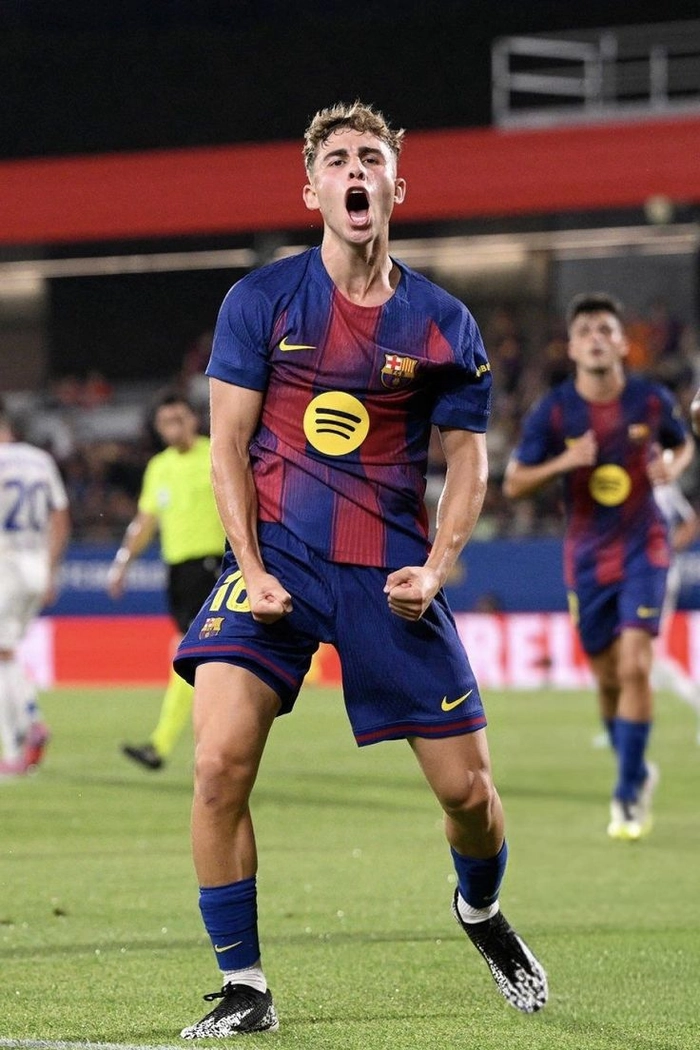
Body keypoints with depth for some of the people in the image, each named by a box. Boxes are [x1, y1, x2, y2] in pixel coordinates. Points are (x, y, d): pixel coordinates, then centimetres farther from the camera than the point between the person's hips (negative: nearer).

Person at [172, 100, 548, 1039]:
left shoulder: (443, 324, 3)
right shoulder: (260, 301, 1)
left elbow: (467, 457, 9)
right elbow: (229, 444, 2)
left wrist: (437, 566, -7)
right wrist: (251, 567, -9)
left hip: (392, 573, 1)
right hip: (277, 555, -1)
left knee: (466, 786, 1)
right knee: (219, 761, -20)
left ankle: (482, 911, 37)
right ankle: (243, 988, -8)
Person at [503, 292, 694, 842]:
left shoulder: (652, 400, -6)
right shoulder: (554, 411, -8)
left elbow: (684, 443, 14)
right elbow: (513, 484, -4)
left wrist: (674, 466, -9)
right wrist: (562, 462, -21)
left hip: (643, 547, -1)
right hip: (587, 557, 1)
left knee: (635, 667, -15)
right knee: (608, 678, 8)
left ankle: (629, 795, -8)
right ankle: (638, 771, 33)